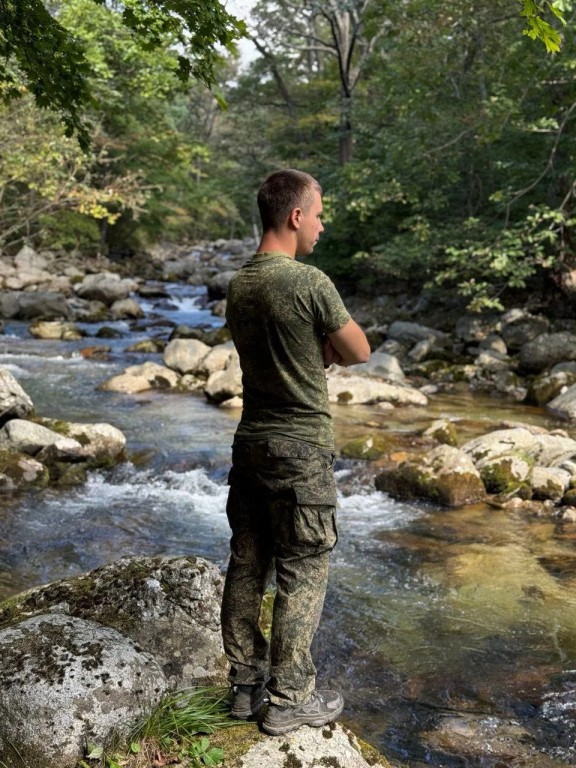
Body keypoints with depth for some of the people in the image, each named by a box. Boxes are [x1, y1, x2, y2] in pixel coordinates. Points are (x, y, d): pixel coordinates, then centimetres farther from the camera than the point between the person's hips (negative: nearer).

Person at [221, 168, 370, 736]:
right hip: (300, 449, -7)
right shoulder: (310, 283, -17)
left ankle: (246, 684, 26)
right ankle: (289, 700, 13)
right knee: (302, 574, 3)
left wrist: (312, 353, 5)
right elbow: (358, 352, -6)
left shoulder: (237, 286, 7)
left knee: (247, 566, 14)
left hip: (250, 442, 8)